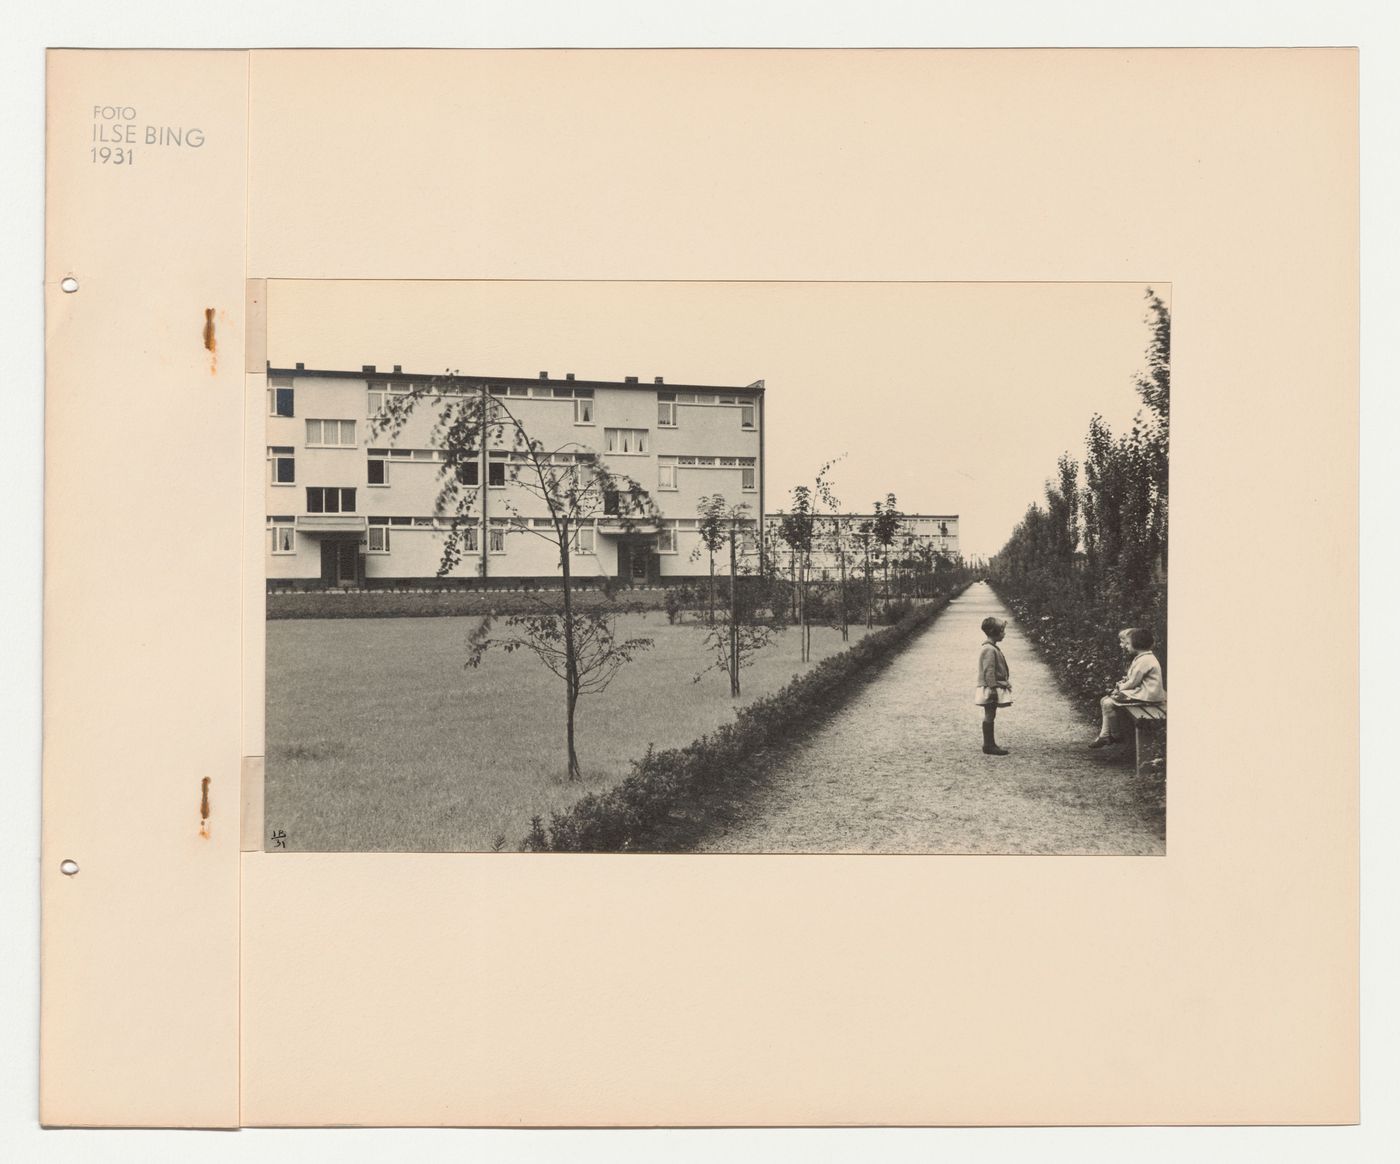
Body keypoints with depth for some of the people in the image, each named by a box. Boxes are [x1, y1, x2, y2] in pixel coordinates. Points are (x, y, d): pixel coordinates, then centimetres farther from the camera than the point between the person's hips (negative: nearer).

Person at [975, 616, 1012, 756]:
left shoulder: (993, 648, 15)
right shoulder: (989, 650, -17)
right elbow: (989, 671, -21)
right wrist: (992, 688, -22)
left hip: (993, 690, 10)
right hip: (990, 690, -10)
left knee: (989, 717, 12)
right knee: (989, 717, -6)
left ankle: (989, 744, 17)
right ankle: (989, 745, -3)